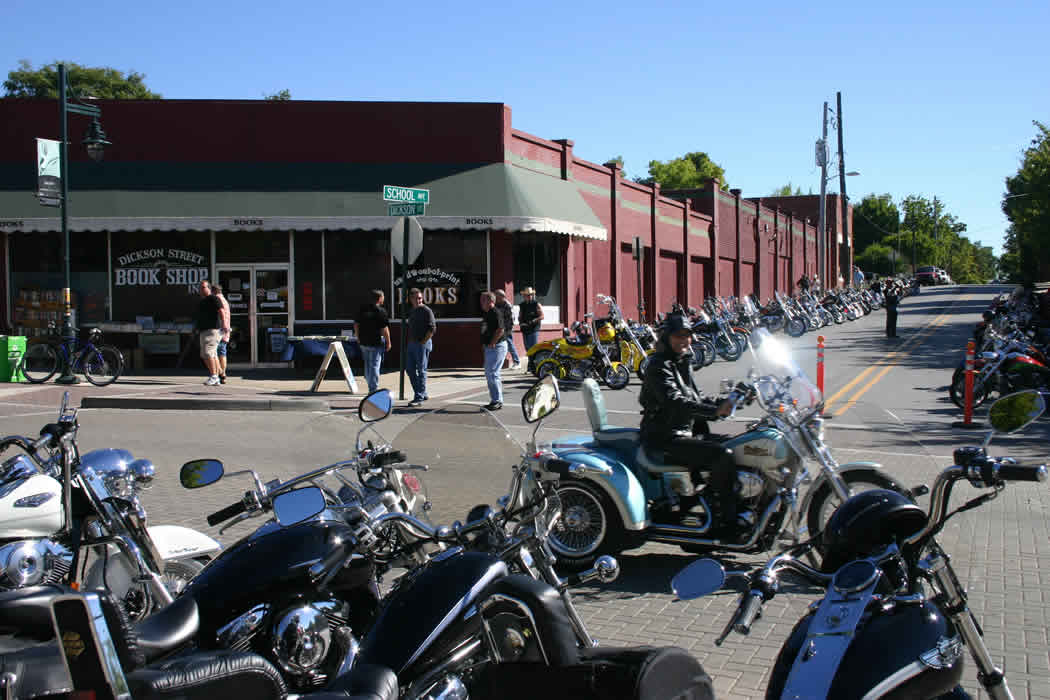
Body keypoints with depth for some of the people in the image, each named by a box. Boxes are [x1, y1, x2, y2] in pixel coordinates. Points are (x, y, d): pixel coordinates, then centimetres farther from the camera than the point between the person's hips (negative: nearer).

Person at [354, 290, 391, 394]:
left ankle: (371, 386, 29)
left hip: (364, 342, 6)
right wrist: (388, 342, -6)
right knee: (375, 366, 0)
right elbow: (384, 329, -16)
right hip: (376, 342, -6)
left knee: (367, 365, 19)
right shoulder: (381, 311, -14)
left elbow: (356, 325, 10)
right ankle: (373, 389, 0)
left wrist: (358, 338, 21)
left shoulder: (362, 309, 4)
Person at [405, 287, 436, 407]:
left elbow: (432, 328, -15)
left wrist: (423, 341, -16)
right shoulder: (411, 311, 15)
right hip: (411, 344, 9)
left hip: (422, 344, -9)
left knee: (421, 370, -4)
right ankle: (423, 394, 20)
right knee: (410, 369, 9)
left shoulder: (426, 311, -10)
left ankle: (419, 397, -1)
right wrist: (409, 341, 15)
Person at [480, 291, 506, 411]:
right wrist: (485, 344, 13)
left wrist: (492, 343, -18)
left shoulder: (495, 313, -15)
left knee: (492, 374, -12)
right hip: (489, 348, 10)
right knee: (489, 374, 12)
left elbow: (500, 330, -23)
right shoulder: (486, 314, 15)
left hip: (496, 347, -10)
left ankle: (498, 401, -8)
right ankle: (495, 400, 18)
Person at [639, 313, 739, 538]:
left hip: (686, 432, 10)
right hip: (665, 439, -10)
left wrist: (722, 405, 4)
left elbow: (696, 397, 22)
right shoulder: (660, 365, -13)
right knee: (723, 456, -23)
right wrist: (715, 411, -33)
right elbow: (675, 402, -27)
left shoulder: (682, 363, 17)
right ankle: (722, 524, -17)